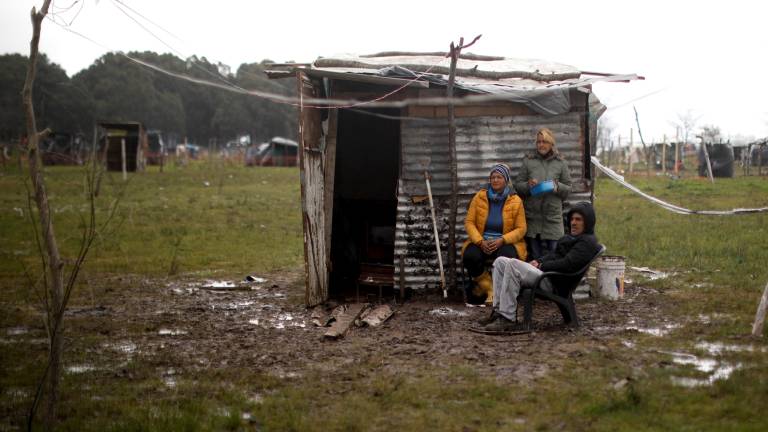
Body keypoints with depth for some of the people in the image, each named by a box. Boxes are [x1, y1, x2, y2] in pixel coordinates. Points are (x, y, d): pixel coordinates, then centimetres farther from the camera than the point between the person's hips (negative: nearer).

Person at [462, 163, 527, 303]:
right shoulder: (479, 197, 3)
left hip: (505, 243, -1)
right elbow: (469, 222, 2)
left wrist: (501, 240, -17)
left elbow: (521, 229, -1)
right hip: (481, 241, 1)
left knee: (507, 256, -36)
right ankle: (488, 288, -5)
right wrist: (480, 241, -15)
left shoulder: (516, 201, 0)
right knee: (470, 256, -31)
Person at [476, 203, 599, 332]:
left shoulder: (588, 242, -9)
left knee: (512, 264, -28)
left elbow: (566, 264, -20)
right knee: (500, 262, 4)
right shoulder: (572, 237, 24)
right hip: (546, 273, 11)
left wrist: (541, 266, -10)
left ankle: (507, 319, -30)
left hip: (555, 283, -11)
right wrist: (538, 261, 7)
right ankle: (498, 311, -7)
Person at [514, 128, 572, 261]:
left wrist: (557, 186, -10)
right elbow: (517, 184, 8)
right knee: (534, 255, 6)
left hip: (553, 215, 0)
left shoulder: (561, 163, 8)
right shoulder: (528, 161, 8)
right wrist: (528, 185, -12)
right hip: (532, 215, 1)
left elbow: (568, 188, 9)